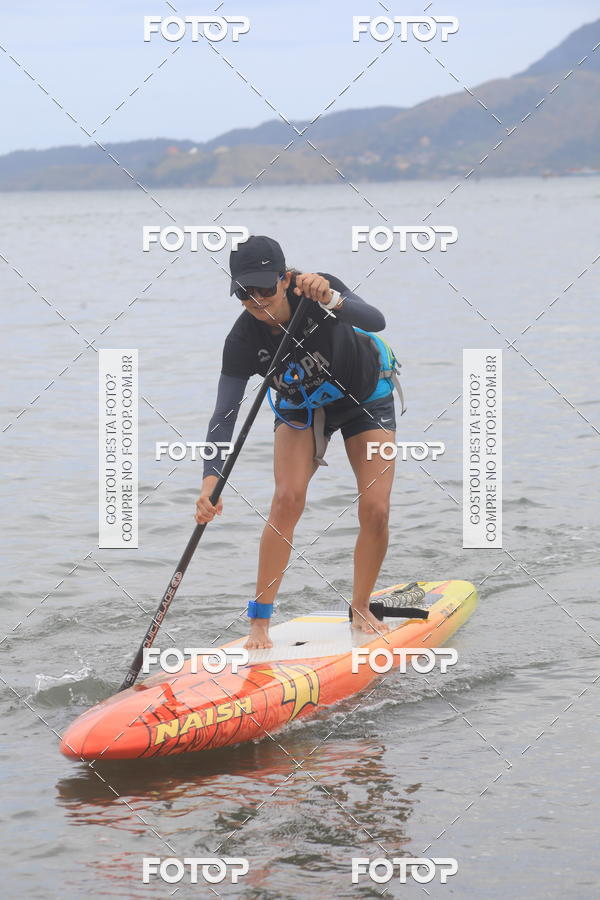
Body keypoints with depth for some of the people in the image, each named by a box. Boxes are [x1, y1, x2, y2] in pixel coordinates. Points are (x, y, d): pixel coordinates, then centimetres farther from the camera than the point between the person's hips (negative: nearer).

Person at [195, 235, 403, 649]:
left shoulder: (320, 289, -33)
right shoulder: (244, 340, -28)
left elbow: (375, 321, -49)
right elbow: (225, 413, -33)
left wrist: (331, 300, -68)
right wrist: (211, 478, -47)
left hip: (366, 400, -1)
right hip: (302, 409, 1)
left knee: (375, 510, -11)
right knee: (288, 498, -21)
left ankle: (361, 609, 13)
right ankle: (260, 622, -16)